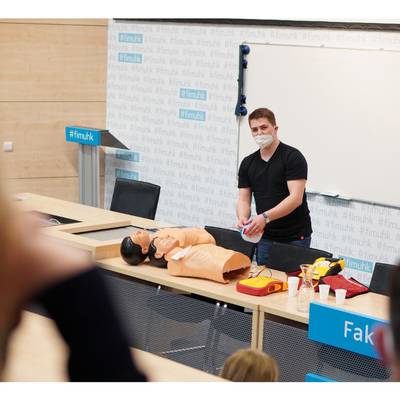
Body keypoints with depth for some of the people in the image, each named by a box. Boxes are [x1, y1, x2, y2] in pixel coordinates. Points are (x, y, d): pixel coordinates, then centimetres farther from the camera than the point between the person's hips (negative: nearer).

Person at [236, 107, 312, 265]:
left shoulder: (293, 157, -10)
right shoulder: (247, 163, 8)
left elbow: (296, 198, -19)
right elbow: (244, 199, 6)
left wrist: (265, 217, -30)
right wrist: (242, 218, -17)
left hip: (295, 238, -5)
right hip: (265, 237, 5)